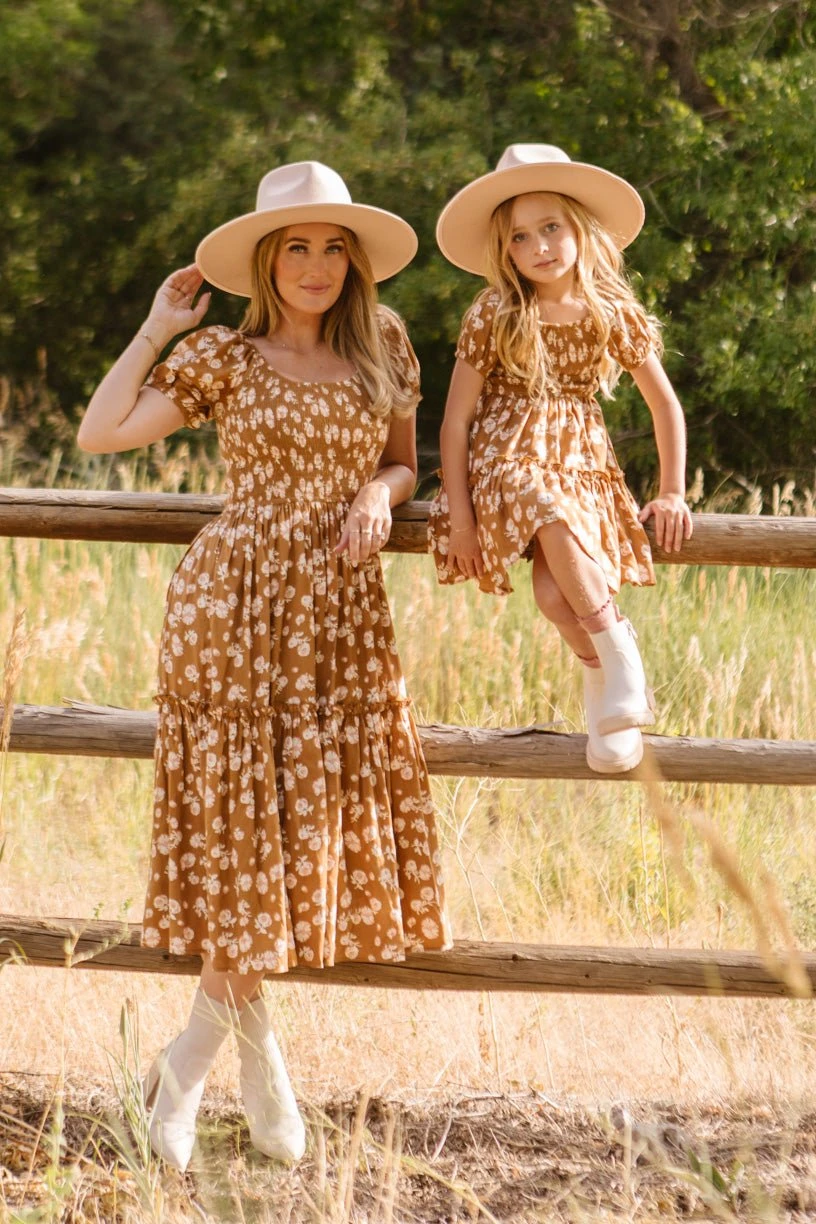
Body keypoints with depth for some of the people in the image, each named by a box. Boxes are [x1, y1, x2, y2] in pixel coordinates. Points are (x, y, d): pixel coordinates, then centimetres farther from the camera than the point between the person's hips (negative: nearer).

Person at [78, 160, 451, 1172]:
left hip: (343, 612, 4)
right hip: (234, 599, -4)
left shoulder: (382, 348, 9)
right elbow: (101, 434, -6)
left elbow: (404, 462, 18)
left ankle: (191, 1061, 13)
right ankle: (254, 1047, 9)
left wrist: (381, 492, -4)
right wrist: (155, 330, -4)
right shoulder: (223, 357, 0)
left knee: (317, 818, 0)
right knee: (242, 816, -5)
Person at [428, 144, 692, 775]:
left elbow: (666, 404, 10)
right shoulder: (493, 316, -4)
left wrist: (672, 493, 2)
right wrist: (460, 517, -8)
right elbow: (456, 419, -3)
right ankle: (617, 666, -25)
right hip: (508, 459, -1)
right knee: (555, 518, -36)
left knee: (555, 591, -29)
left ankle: (609, 676, -8)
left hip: (585, 466, 1)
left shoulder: (613, 313, 1)